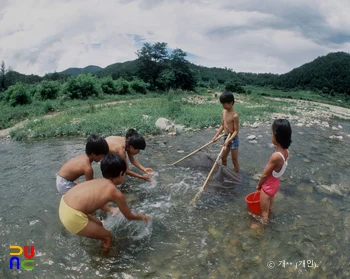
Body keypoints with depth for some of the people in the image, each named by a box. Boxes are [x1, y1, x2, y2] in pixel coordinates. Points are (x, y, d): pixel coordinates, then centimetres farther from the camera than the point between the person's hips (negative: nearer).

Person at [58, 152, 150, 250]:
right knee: (107, 236, 12)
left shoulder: (98, 181, 15)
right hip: (72, 217, -8)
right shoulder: (116, 193, -6)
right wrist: (142, 217, 28)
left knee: (98, 224, 28)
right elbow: (129, 216, 10)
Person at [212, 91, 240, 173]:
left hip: (233, 139, -8)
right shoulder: (224, 111, 2)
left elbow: (236, 130, -19)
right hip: (226, 137, 8)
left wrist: (229, 140, -28)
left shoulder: (234, 115, -22)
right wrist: (216, 136, 7)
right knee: (223, 158, 20)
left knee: (234, 160, 3)